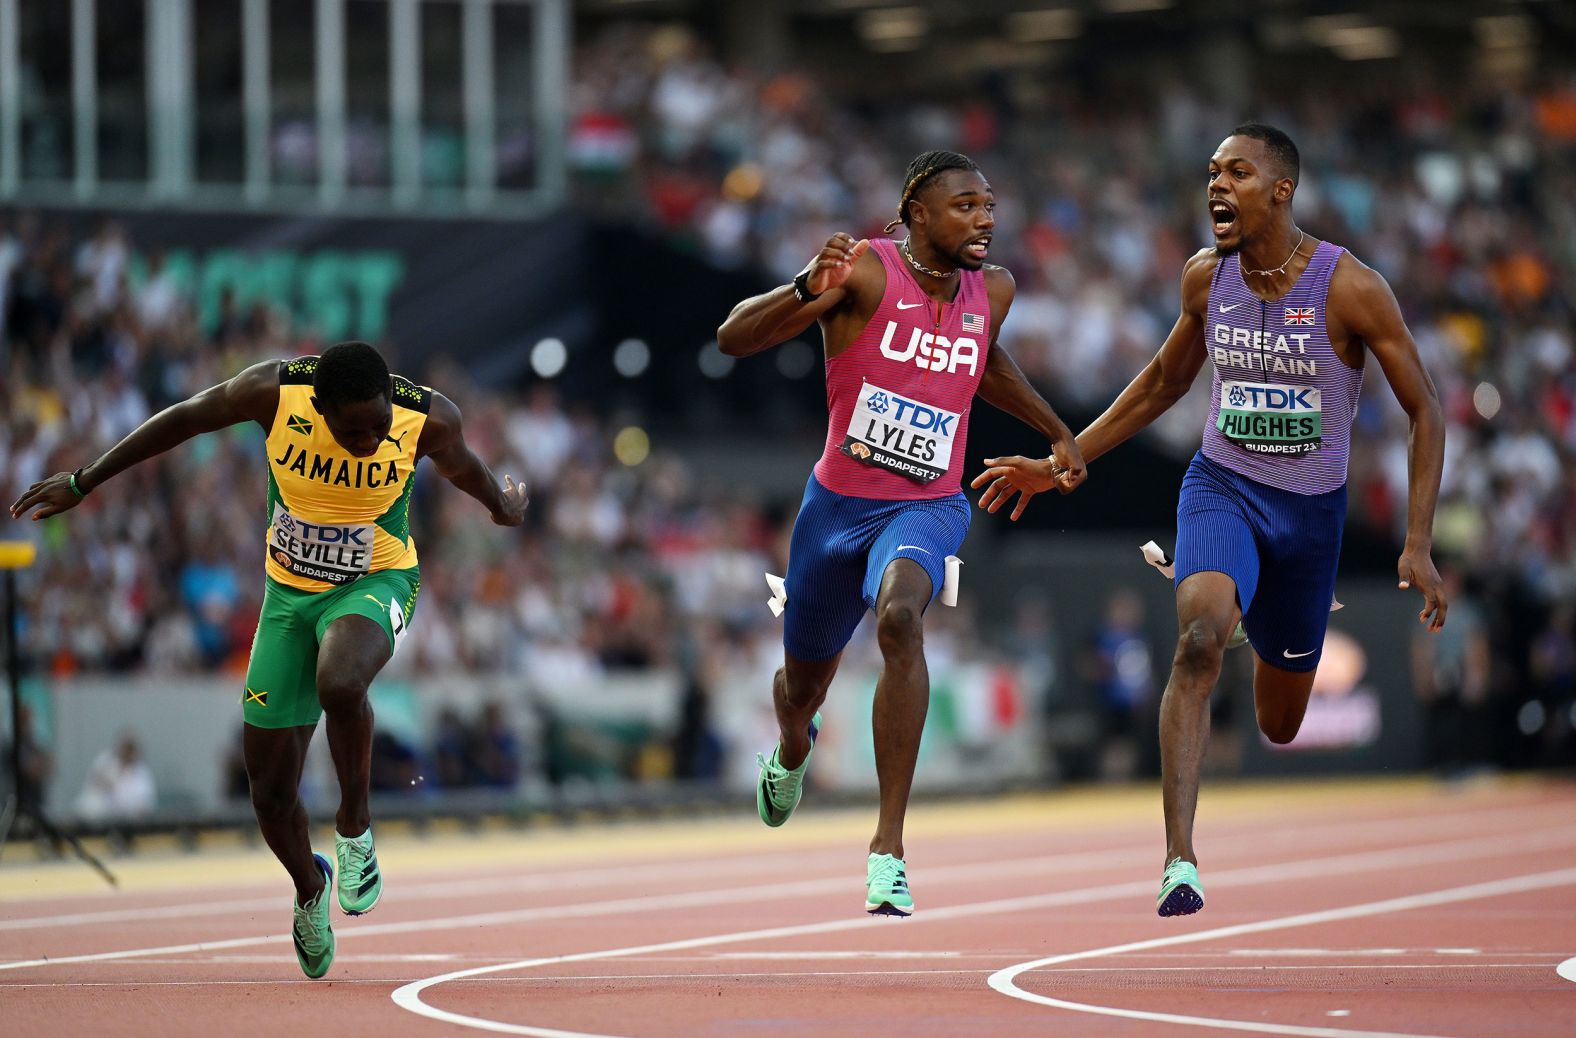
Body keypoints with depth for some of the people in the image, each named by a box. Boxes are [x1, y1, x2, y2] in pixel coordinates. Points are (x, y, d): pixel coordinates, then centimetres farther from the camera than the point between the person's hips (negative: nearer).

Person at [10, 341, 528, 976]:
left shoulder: (428, 419, -22)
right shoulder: (274, 392, -23)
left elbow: (460, 464, 4)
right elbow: (183, 420, -5)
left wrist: (504, 508, 26)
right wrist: (83, 484, 4)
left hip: (374, 585, -2)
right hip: (290, 591, 2)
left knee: (339, 683, -38)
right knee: (270, 792, 3)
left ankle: (355, 826, -11)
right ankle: (309, 889, 35)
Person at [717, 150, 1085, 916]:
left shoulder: (991, 290, 0)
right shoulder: (867, 271, -15)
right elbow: (733, 339, -22)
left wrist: (1058, 436, 26)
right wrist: (808, 289, -39)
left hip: (927, 508, 1)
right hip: (839, 501, -1)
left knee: (899, 620, -33)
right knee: (803, 685, 18)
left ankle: (889, 846, -32)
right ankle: (791, 753, 61)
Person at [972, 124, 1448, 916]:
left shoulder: (1350, 288, -16)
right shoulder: (1205, 278, -4)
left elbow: (1424, 412, -8)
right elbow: (1163, 383, 14)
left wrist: (1418, 545, -14)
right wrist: (1060, 464, 12)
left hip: (1310, 509, -1)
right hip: (1221, 487, 1)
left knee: (1280, 726, 13)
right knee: (1199, 640, -31)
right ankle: (1179, 863, -35)